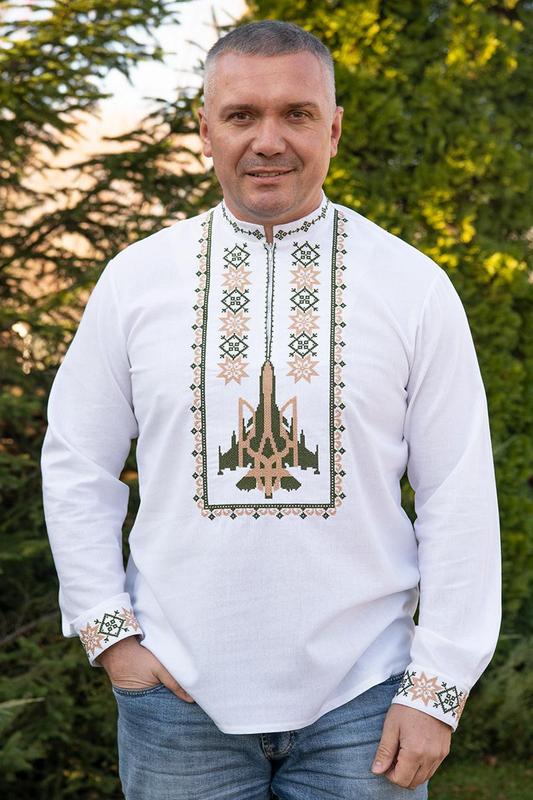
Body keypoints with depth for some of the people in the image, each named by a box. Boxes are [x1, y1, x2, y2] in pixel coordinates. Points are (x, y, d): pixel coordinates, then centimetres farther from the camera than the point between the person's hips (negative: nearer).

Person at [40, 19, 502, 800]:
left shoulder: (415, 286, -2)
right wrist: (109, 633, 1)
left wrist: (437, 689, -6)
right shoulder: (135, 278, 1)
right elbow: (77, 466, 8)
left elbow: (460, 500, -2)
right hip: (179, 696, 1)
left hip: (362, 701, -1)